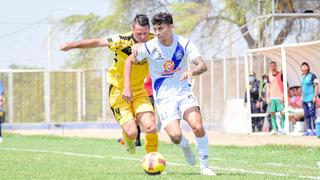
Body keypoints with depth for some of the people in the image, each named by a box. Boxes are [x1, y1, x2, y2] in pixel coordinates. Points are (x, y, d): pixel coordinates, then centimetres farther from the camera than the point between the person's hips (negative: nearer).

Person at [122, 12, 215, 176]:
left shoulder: (184, 44, -9)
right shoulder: (149, 47, -10)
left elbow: (202, 66, -15)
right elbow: (129, 61, 5)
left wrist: (191, 72, -38)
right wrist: (127, 87, -3)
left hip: (183, 92, 1)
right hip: (163, 97, -1)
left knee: (198, 127, -23)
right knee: (175, 136, -19)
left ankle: (204, 165, -4)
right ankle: (185, 146, 19)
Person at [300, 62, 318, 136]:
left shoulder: (312, 76, -5)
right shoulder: (302, 77, 16)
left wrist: (315, 96, -14)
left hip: (310, 99, -7)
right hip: (304, 99, 7)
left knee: (312, 114, -9)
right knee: (306, 115, 7)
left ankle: (314, 130, -7)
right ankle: (309, 130, 10)